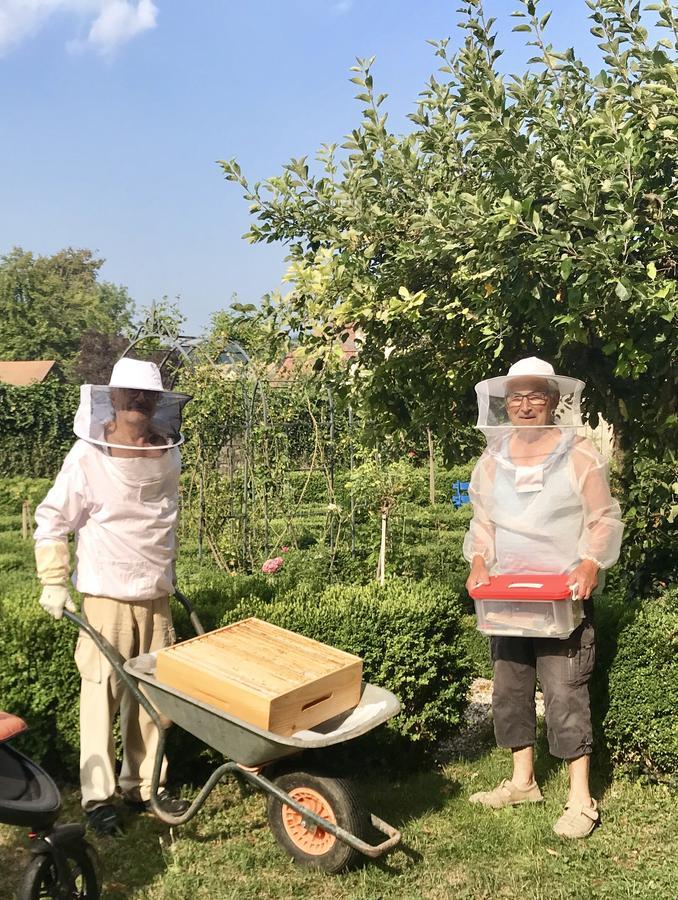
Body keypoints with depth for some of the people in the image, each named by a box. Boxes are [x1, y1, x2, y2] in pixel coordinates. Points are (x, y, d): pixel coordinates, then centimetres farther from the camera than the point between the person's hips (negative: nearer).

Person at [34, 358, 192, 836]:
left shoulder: (170, 454, 1)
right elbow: (52, 522, -5)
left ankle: (144, 784, 25)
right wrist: (54, 582, -8)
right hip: (107, 597, -4)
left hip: (157, 597, 5)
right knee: (102, 695, 2)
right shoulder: (87, 457, -13)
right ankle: (97, 796, 15)